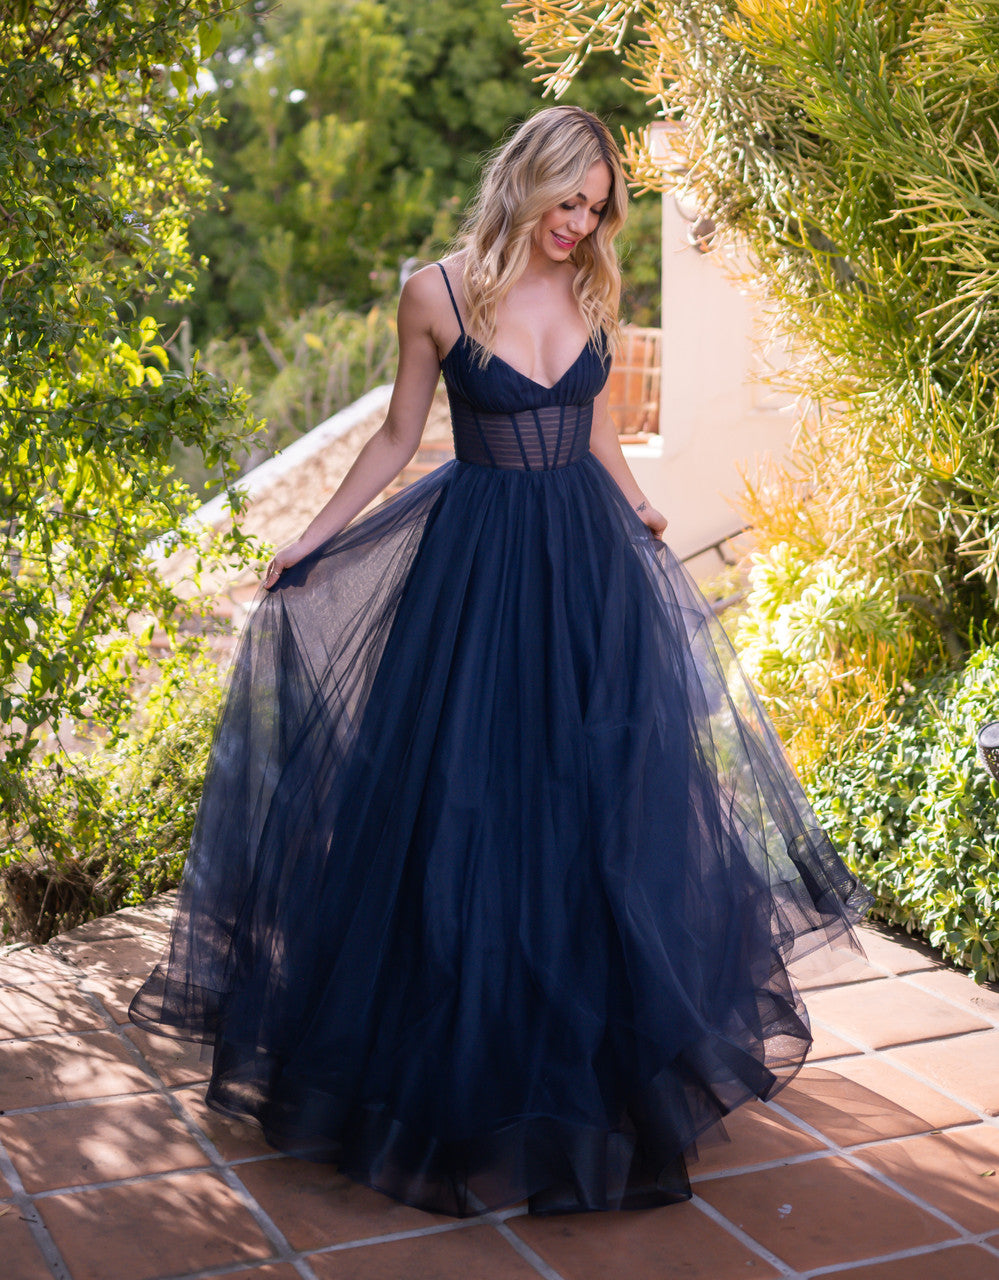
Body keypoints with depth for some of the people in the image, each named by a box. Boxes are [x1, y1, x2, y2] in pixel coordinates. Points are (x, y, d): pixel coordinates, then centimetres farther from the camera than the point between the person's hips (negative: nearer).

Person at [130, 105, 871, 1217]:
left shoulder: (591, 289, 2)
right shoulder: (438, 293, -8)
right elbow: (398, 434, 2)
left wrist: (639, 515, 30)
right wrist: (311, 541, 3)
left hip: (591, 563, 4)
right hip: (479, 564, -4)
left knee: (607, 792, 9)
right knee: (473, 800, 2)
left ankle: (610, 1036, 29)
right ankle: (473, 1045, 21)